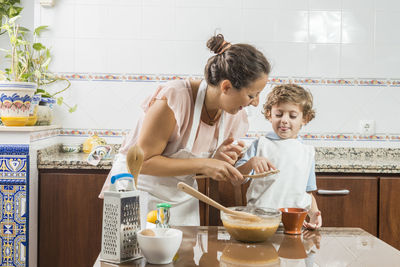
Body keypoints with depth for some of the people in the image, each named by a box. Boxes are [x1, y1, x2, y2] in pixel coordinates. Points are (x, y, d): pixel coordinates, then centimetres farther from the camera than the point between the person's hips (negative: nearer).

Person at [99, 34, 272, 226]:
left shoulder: (235, 117, -6)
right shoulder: (173, 98, -26)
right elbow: (144, 162, -23)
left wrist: (218, 160, -17)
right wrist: (203, 164, -27)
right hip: (140, 189, -5)